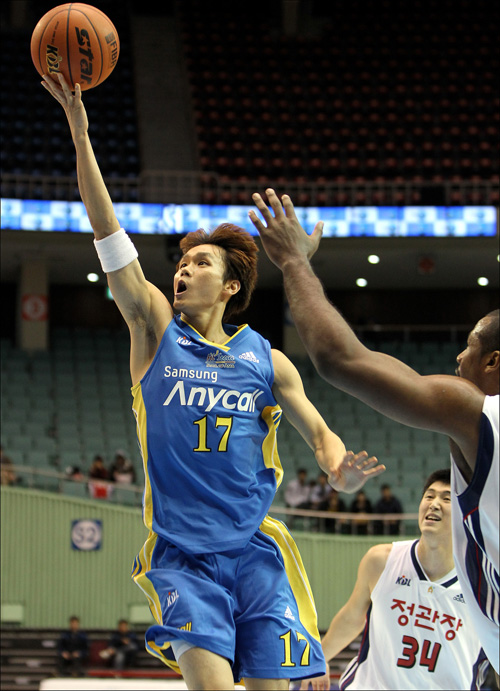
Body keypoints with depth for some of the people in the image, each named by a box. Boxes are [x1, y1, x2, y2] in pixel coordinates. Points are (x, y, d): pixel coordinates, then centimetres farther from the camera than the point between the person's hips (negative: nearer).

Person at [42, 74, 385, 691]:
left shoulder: (265, 359, 9)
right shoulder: (156, 332, 5)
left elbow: (319, 433, 15)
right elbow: (110, 239, -3)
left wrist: (340, 471, -10)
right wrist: (81, 134, -11)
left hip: (256, 551, 2)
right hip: (180, 555, -2)